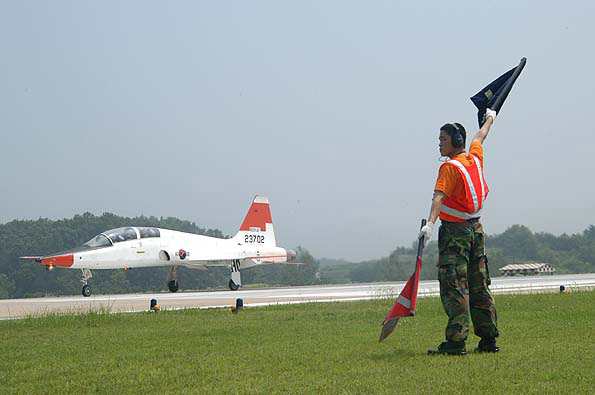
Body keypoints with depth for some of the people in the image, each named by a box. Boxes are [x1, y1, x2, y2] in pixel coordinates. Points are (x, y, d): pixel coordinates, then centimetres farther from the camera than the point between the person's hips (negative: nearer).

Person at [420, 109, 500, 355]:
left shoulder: (450, 167, -13)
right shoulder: (475, 157, 9)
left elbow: (439, 196, -28)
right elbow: (480, 137, 30)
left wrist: (430, 223, -41)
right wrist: (489, 119, 50)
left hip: (455, 232, -8)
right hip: (476, 229, 8)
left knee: (454, 288, -11)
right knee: (479, 288, 12)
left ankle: (456, 341, -17)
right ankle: (489, 340, 14)